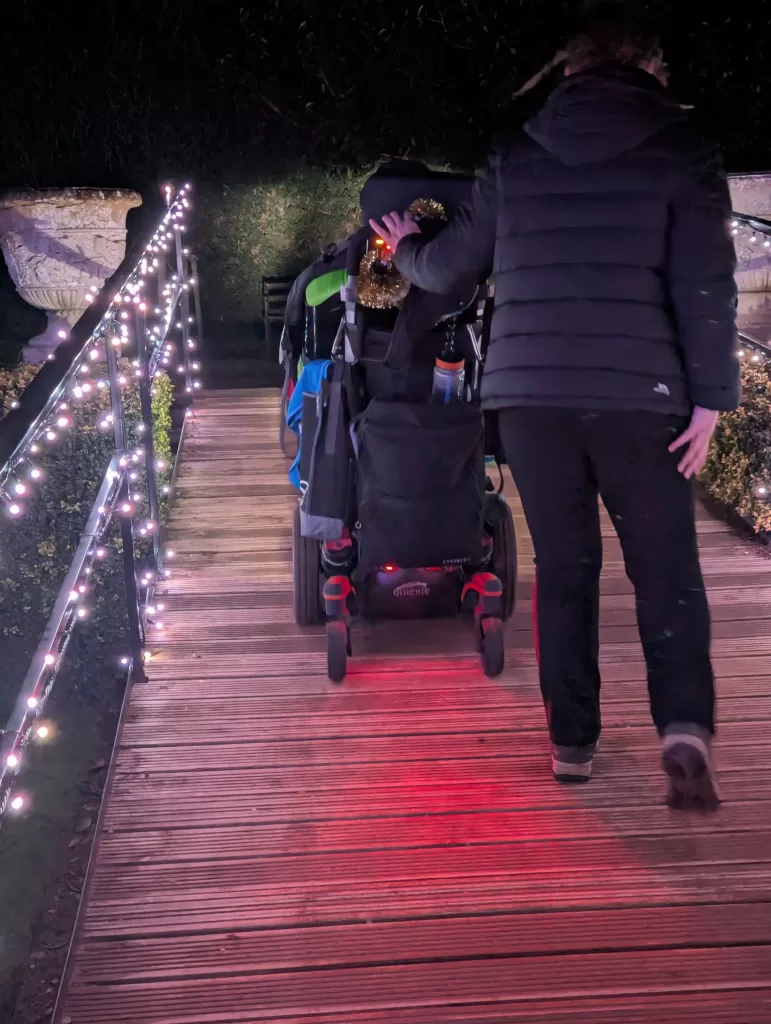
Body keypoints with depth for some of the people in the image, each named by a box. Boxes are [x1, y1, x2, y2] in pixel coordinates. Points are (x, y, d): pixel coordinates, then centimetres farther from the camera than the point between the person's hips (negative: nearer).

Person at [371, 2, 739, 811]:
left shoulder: (518, 154, 11)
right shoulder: (681, 151, 3)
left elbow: (449, 265, 18)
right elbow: (704, 286, -5)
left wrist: (405, 249, 39)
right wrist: (710, 398, -4)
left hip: (530, 393, 3)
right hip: (639, 394, -2)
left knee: (563, 568, 12)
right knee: (666, 571, 5)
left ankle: (571, 742, 14)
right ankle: (684, 727, -12)